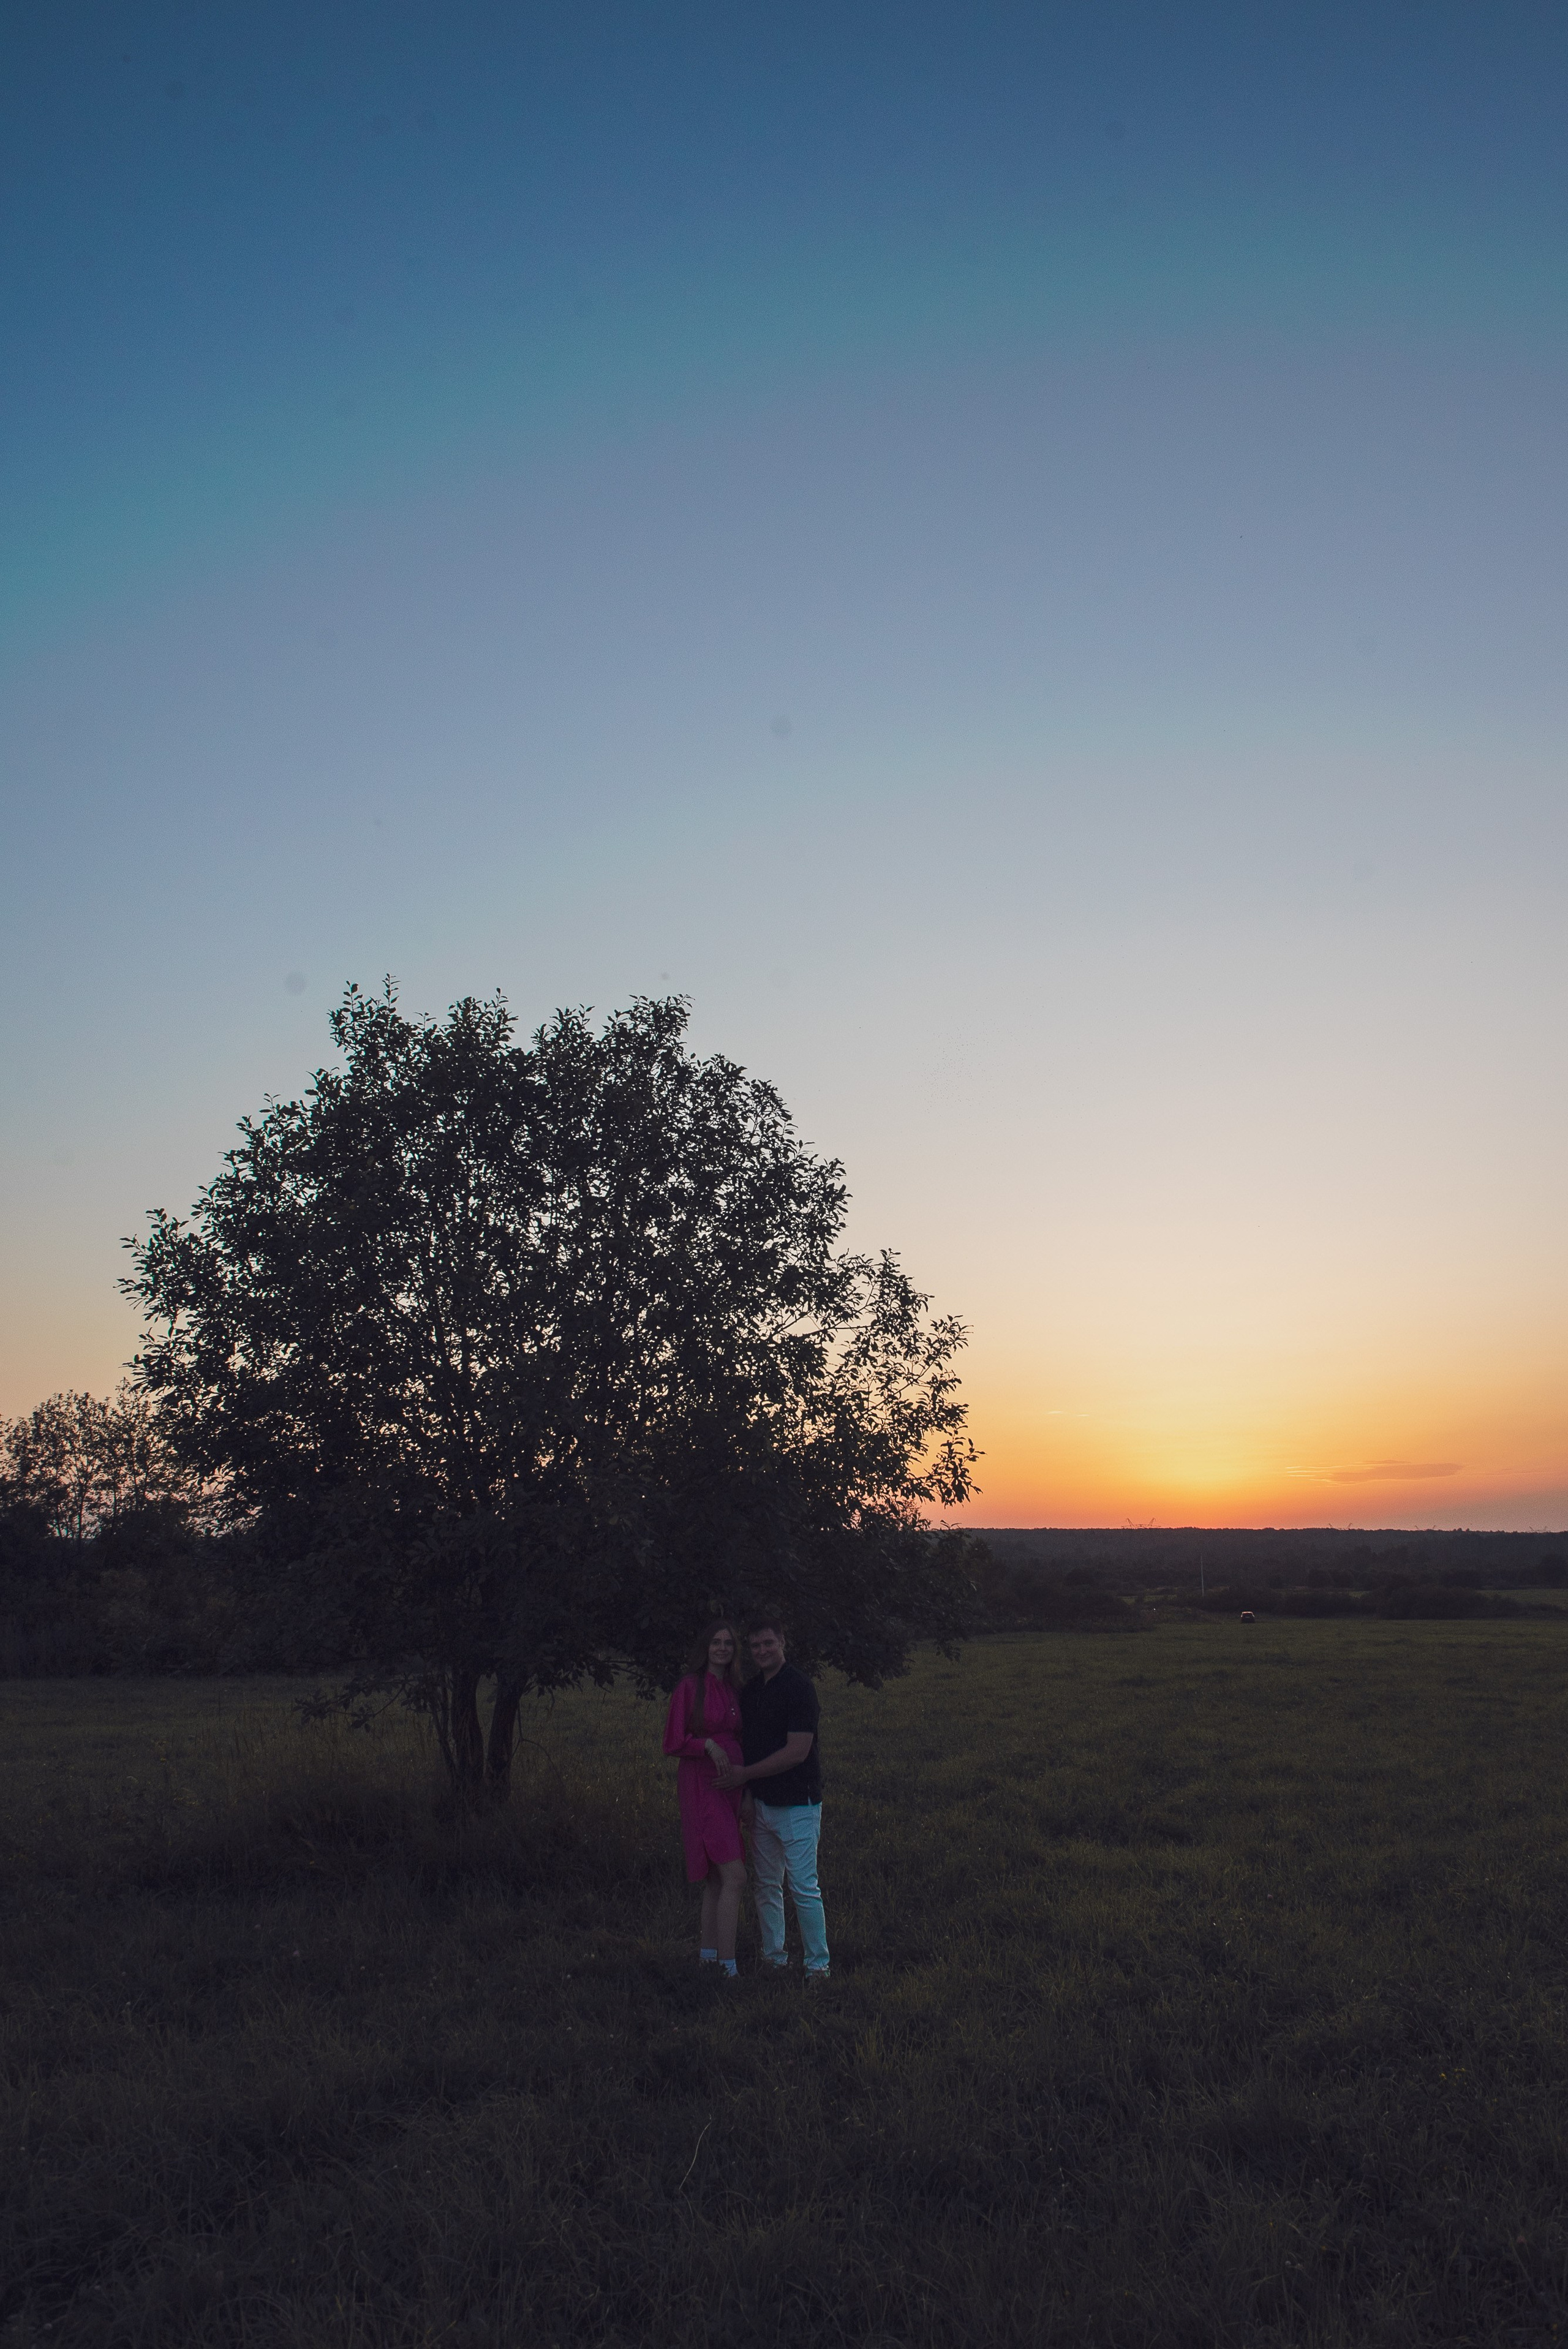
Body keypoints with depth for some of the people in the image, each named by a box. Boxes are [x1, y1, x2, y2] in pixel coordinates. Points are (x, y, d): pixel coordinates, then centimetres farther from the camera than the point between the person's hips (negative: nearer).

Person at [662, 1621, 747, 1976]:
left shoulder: (734, 1689, 10)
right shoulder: (690, 1686, -9)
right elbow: (673, 1742, -8)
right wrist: (708, 1745, -21)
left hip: (729, 1786, 7)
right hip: (700, 1786, -7)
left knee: (717, 1878, 13)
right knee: (734, 1876, -12)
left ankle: (708, 1953, 24)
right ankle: (728, 1966, -8)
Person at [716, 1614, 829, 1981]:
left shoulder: (798, 1687, -14)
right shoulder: (751, 1691, 9)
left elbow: (797, 1752, -18)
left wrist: (746, 1774, -12)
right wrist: (747, 1796, 9)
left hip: (796, 1803, -7)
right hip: (762, 1803, 7)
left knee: (803, 1888, -5)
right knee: (766, 1886, 13)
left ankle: (817, 1964, 6)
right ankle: (774, 1957, 26)